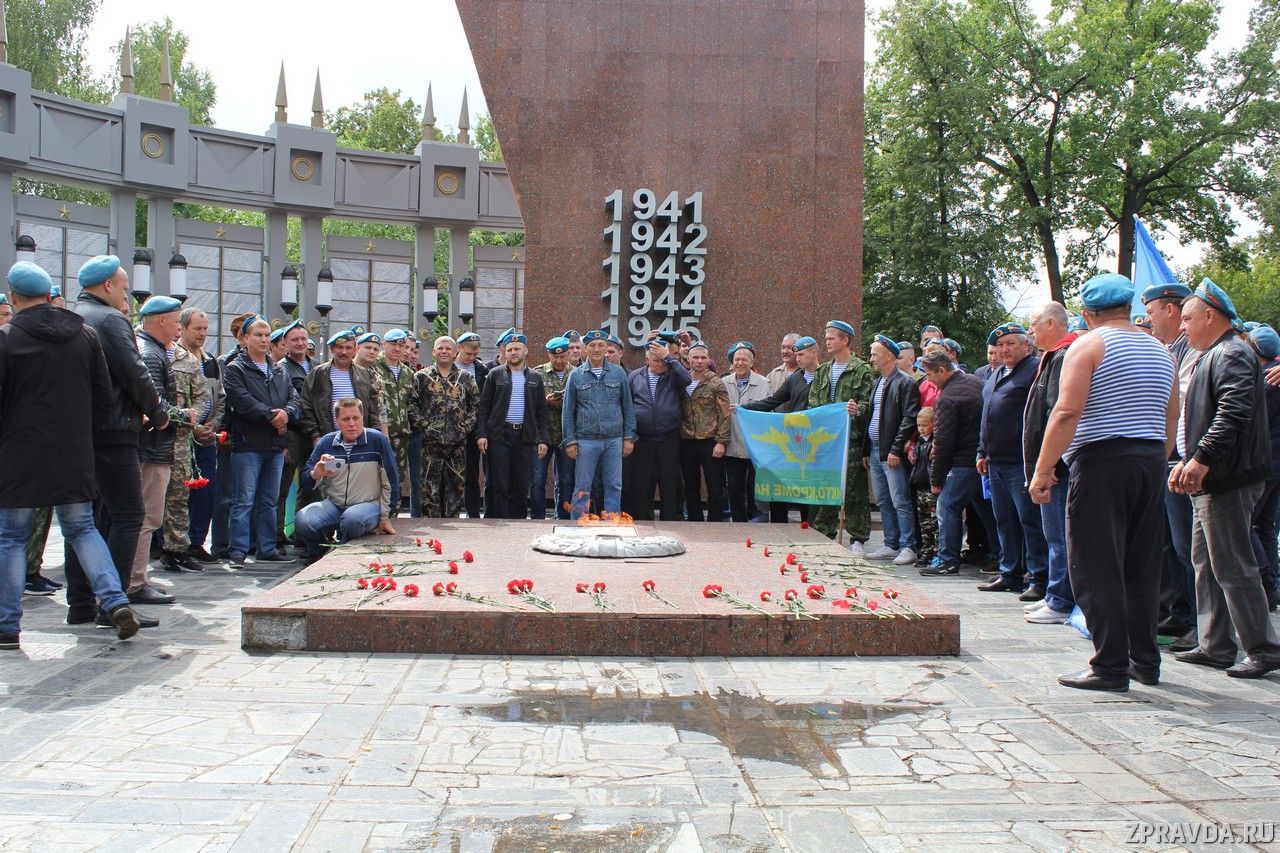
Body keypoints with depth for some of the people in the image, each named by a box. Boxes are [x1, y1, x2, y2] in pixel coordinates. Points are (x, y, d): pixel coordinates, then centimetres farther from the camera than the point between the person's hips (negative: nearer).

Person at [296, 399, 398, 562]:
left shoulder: (378, 440, -5)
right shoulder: (326, 443, 5)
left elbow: (391, 481, -2)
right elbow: (306, 477, 8)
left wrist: (385, 517, -2)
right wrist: (316, 474, -18)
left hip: (369, 504, -3)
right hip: (333, 504, 3)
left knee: (352, 519, -37)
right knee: (302, 520, -25)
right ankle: (317, 560, 7)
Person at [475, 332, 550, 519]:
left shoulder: (535, 378, 12)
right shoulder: (495, 374, 6)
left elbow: (541, 412, 11)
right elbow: (484, 407, 4)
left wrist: (543, 439, 3)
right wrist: (481, 434, -6)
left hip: (525, 437, 2)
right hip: (499, 436, -2)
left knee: (522, 487, 4)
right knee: (500, 486, -2)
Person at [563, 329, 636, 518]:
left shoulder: (619, 373, 6)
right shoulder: (576, 375, 3)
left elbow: (628, 407, 8)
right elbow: (567, 411, 5)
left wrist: (629, 437, 3)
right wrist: (570, 441, -2)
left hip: (614, 440, 1)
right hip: (586, 440, -1)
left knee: (614, 487, 6)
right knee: (582, 489, 2)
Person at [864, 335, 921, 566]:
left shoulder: (905, 383, -9)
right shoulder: (876, 383, 17)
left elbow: (909, 419, -15)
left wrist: (896, 450, -19)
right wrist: (866, 450, 16)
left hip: (892, 454, -9)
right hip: (875, 451, 9)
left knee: (900, 502, -6)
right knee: (883, 502, 12)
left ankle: (908, 547, -1)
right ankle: (891, 545, 20)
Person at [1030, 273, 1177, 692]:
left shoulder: (1088, 346, -5)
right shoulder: (1159, 350, 15)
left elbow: (1067, 412, -16)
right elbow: (1172, 419, 15)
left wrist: (1042, 469, -13)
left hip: (1102, 459, -7)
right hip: (1150, 461, 7)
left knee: (1097, 569, -3)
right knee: (1141, 567, 13)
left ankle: (1111, 666, -3)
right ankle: (1145, 661, 20)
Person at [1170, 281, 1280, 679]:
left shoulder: (1231, 354, -12)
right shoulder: (1213, 355, 20)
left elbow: (1234, 413, -26)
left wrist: (1202, 460, -27)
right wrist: (1186, 461, 16)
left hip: (1228, 481, -11)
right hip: (1210, 481, 11)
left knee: (1233, 567, -6)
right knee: (1205, 563, 13)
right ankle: (1215, 646, 20)